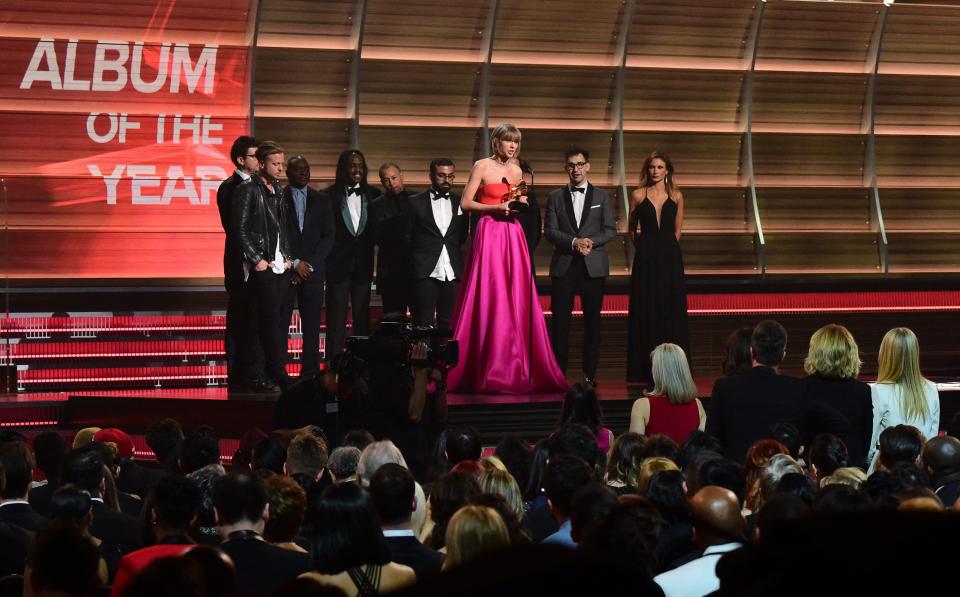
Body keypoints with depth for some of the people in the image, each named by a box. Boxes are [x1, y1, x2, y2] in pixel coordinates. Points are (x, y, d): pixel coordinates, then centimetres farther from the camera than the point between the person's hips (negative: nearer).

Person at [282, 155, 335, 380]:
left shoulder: (322, 200, 12)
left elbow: (328, 237, 7)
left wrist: (310, 264, -4)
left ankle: (310, 373, 0)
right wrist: (295, 264, -7)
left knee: (312, 325, -2)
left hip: (313, 270, 2)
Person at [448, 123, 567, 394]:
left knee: (517, 300, 1)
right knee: (489, 300, -8)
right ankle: (490, 373, -6)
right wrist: (496, 208, -14)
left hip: (513, 235, 6)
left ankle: (517, 370, 4)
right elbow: (466, 203, -5)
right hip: (489, 235, -6)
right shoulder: (482, 167, -1)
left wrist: (520, 204, 5)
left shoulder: (516, 171, 16)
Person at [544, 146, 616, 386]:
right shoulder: (555, 197, 10)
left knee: (592, 321, 1)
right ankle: (558, 373, -1)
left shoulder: (602, 196, 10)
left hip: (593, 266, 0)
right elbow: (550, 231, 2)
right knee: (560, 321, -4)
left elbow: (610, 230, 5)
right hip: (563, 265, 0)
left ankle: (590, 373, 6)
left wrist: (590, 242, -12)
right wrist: (574, 242, -14)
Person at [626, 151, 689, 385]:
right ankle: (646, 370, 2)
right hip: (646, 259, -1)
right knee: (646, 311, -1)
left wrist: (667, 248, 7)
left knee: (671, 310, 1)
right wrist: (644, 247, 10)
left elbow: (677, 230, 13)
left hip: (670, 259, 1)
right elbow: (631, 229, 13)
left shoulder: (676, 197, 6)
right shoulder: (639, 196, 4)